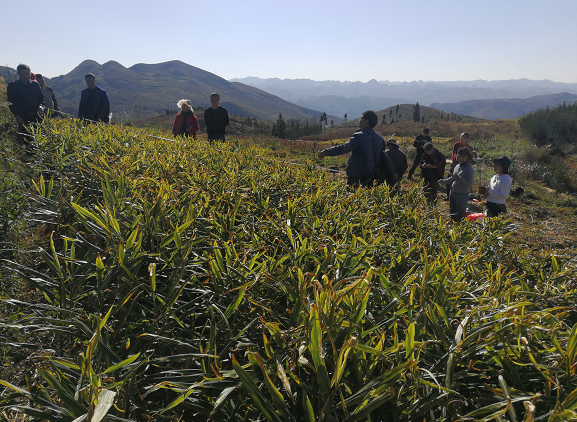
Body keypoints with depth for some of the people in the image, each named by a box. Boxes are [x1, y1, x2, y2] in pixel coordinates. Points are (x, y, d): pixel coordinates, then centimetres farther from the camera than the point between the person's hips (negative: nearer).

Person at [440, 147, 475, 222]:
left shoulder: (469, 169, -14)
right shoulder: (457, 166, 10)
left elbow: (470, 183, -21)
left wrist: (458, 177, -25)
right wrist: (444, 181, 5)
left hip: (462, 195, -8)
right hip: (453, 193, 8)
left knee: (461, 215, -1)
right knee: (452, 213, 17)